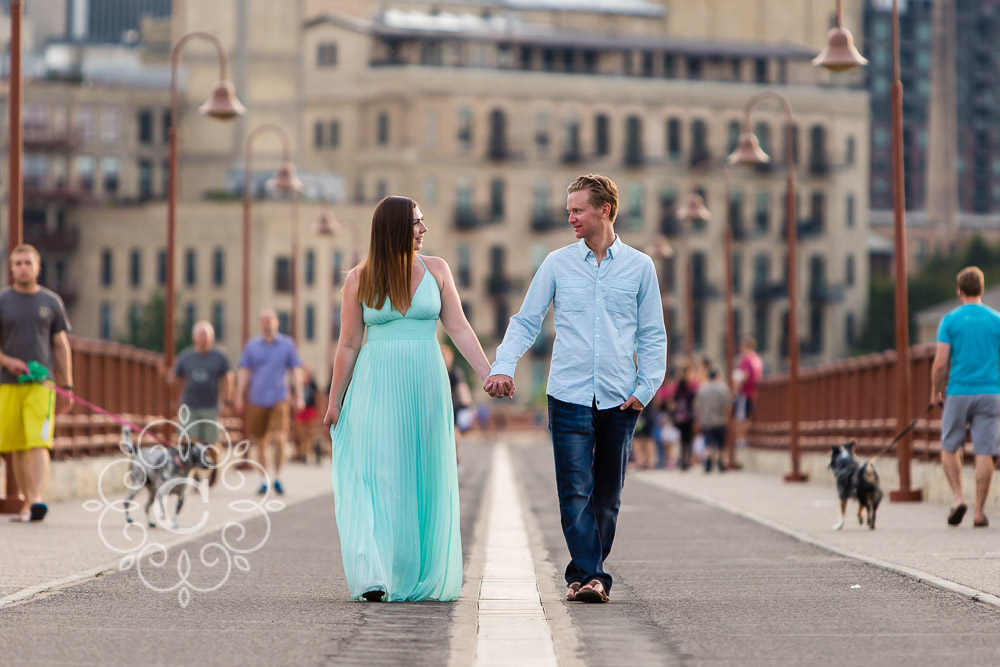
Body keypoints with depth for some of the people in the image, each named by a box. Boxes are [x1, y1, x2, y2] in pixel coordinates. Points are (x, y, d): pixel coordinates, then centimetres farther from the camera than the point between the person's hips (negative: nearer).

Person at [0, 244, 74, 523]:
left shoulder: (51, 302, 9)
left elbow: (61, 346, 13)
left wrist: (67, 387, 11)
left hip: (41, 384, -1)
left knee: (38, 444, -15)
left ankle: (36, 501, -27)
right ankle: (26, 502, 12)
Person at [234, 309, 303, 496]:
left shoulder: (287, 344, 5)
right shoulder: (252, 345, 7)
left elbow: (296, 371, 6)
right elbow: (243, 372, 7)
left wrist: (299, 396, 0)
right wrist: (239, 396, 0)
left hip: (278, 399, -2)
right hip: (257, 401, 2)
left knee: (279, 438, -16)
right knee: (261, 442, 6)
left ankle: (277, 477, -1)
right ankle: (264, 480, 17)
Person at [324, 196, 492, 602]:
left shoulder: (436, 270, 6)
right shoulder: (360, 279, 1)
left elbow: (459, 329, 5)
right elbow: (349, 345, 5)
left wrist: (489, 375, -3)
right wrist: (334, 401, 6)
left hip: (426, 386, 2)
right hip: (376, 387, -2)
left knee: (424, 481, 5)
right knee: (377, 478, -11)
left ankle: (419, 577, 13)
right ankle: (373, 578, -16)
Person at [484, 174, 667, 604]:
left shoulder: (639, 266, 7)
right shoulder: (557, 265, 7)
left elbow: (652, 335, 10)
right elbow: (526, 321, 8)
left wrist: (647, 387, -1)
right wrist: (503, 366, -8)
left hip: (619, 400, 1)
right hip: (569, 395, -1)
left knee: (606, 497, 5)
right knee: (575, 493, -11)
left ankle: (584, 574, 16)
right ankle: (590, 577, -13)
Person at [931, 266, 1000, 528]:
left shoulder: (950, 320, -3)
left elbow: (941, 363, -7)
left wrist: (935, 391, 7)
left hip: (958, 392, -1)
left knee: (950, 448, 14)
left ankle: (958, 497, -2)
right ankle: (979, 512, 1)